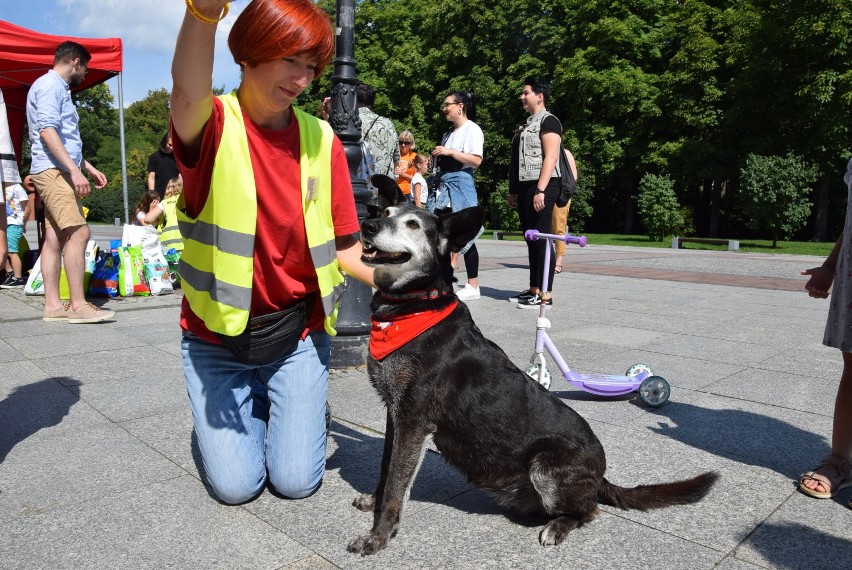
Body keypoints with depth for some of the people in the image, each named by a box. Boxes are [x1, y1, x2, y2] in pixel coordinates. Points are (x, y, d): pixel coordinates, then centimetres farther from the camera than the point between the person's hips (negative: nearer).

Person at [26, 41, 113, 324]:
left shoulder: (58, 88, 25)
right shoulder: (50, 85, -6)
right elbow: (47, 131, -18)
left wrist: (88, 167, 26)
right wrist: (75, 170, -25)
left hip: (59, 171, 10)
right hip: (53, 170, -10)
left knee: (55, 237, 5)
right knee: (78, 232, -17)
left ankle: (53, 305, 6)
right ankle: (78, 306, -17)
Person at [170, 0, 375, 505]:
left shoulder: (321, 139, -5)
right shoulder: (213, 126, -13)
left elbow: (343, 247, -3)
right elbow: (189, 92, -40)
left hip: (297, 334, 2)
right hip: (217, 336, -1)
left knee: (297, 480, 0)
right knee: (236, 485, 1)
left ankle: (307, 407, 31)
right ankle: (255, 407, 31)